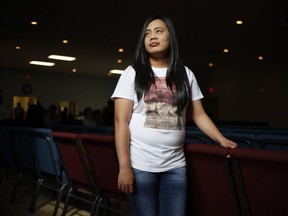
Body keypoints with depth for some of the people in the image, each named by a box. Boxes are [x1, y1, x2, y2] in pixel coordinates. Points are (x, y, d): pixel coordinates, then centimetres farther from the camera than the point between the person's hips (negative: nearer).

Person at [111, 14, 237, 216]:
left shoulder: (185, 74, 8)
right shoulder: (133, 73, 0)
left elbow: (199, 114, 11)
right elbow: (121, 121, -6)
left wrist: (221, 139, -5)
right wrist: (124, 166, -13)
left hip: (175, 166, 2)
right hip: (140, 165, -2)